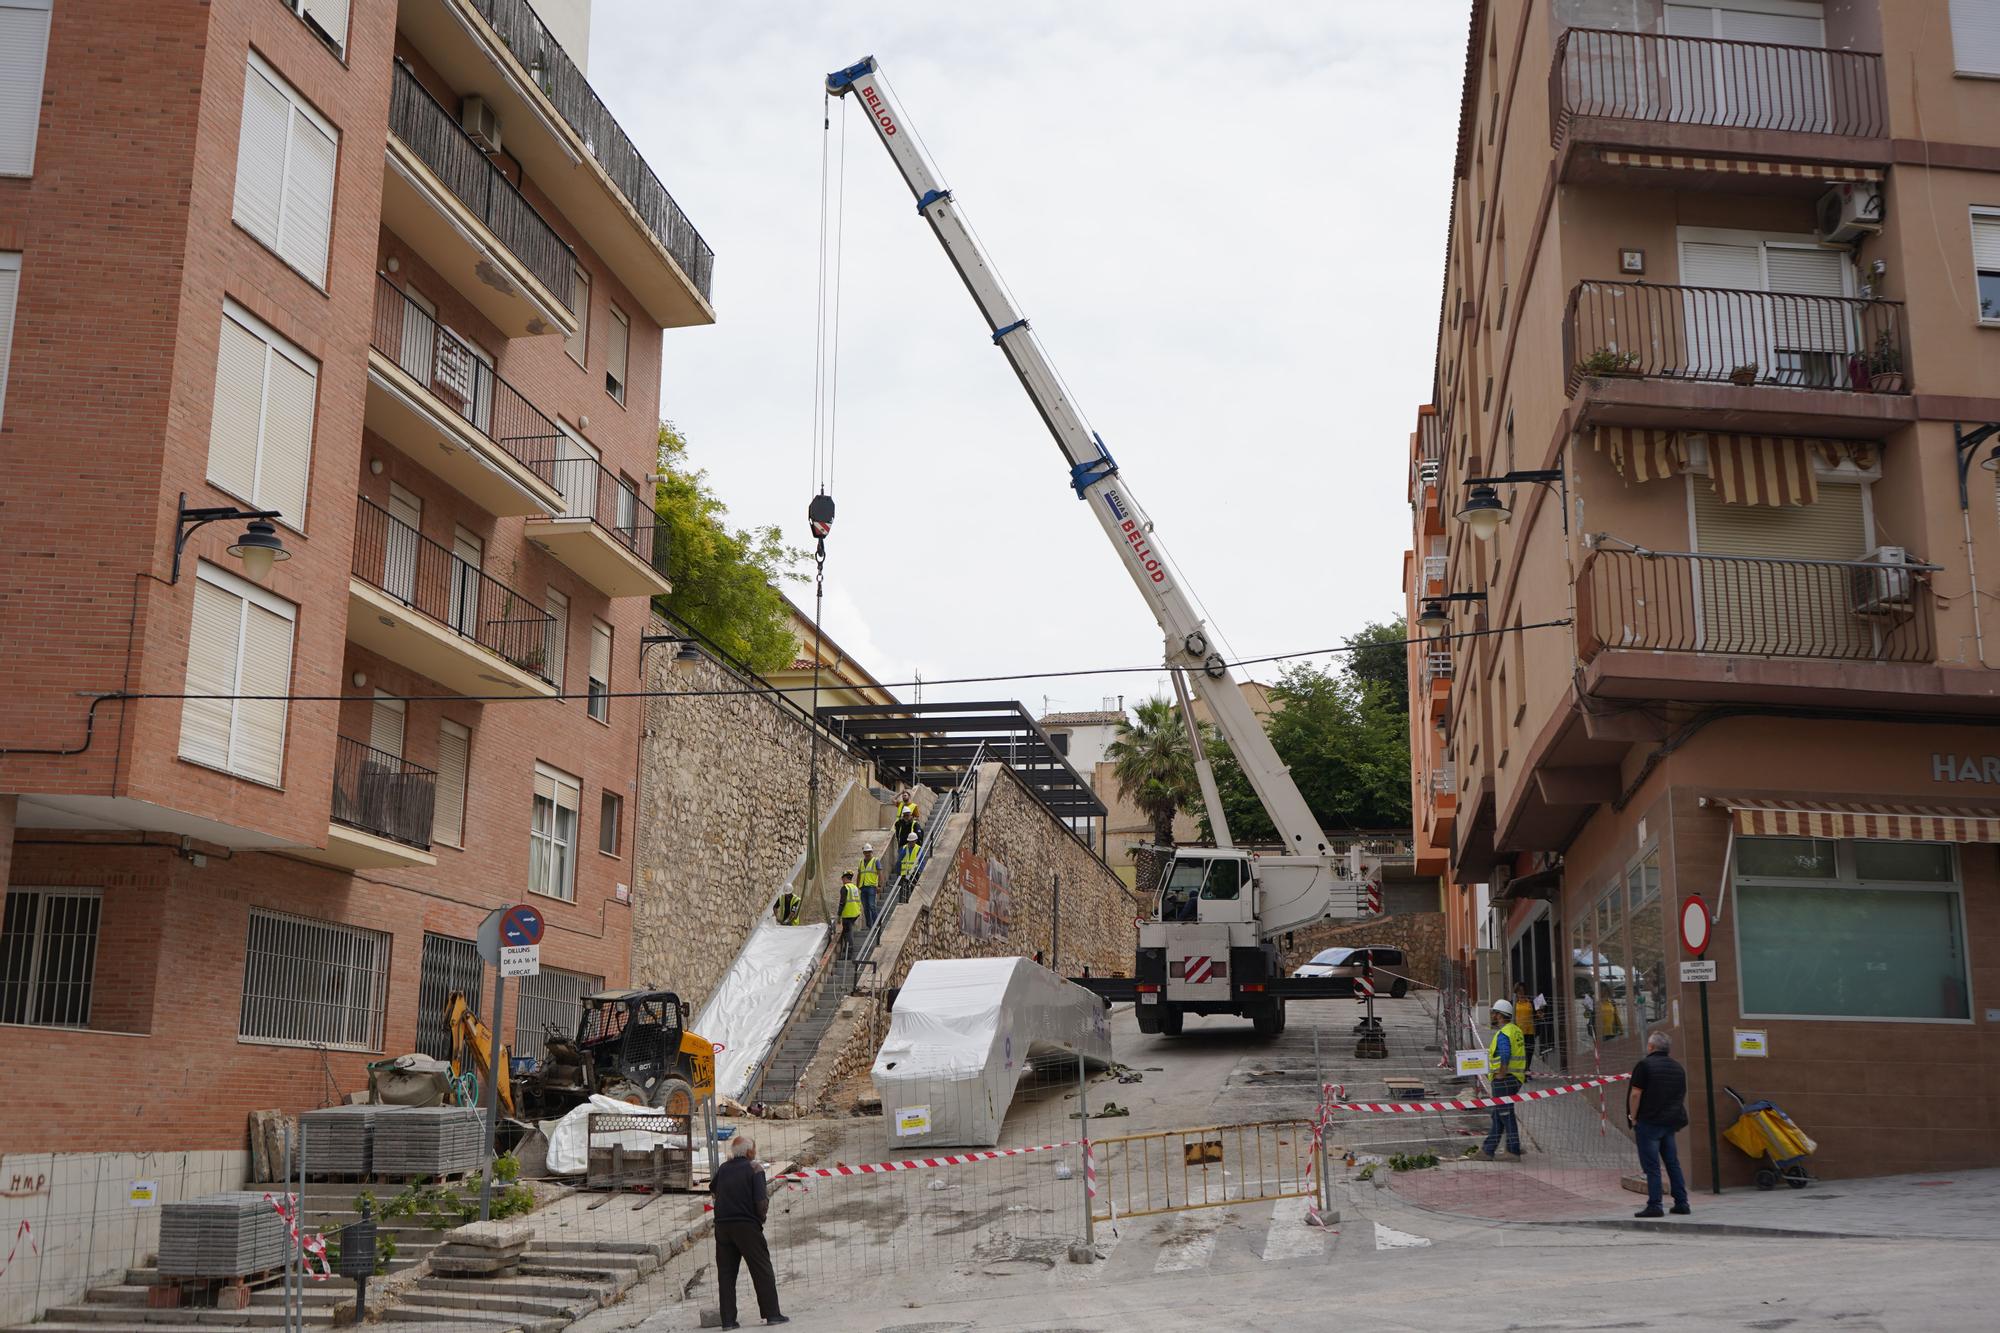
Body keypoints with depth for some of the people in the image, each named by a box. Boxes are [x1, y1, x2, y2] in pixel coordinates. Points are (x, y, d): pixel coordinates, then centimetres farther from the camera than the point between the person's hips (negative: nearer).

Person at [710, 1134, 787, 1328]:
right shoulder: (754, 1169, -5)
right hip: (747, 1226, -4)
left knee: (725, 1273, 8)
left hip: (722, 1225, 5)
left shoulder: (722, 1169, 9)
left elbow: (712, 1191, 26)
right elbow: (761, 1202, -12)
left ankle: (728, 1319, 6)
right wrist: (762, 1217, 5)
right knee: (762, 1270, 3)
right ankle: (771, 1314, 1)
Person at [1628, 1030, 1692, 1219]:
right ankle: (1681, 1204, 15)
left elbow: (1636, 1094, -14)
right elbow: (1683, 1096, 17)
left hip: (1648, 1122, -6)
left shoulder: (1644, 1065, -9)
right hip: (1671, 1123, 6)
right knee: (1673, 1163, 14)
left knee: (1651, 1166, -4)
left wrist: (1633, 1118, -4)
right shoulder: (1678, 1068, 12)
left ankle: (1654, 1206, -6)